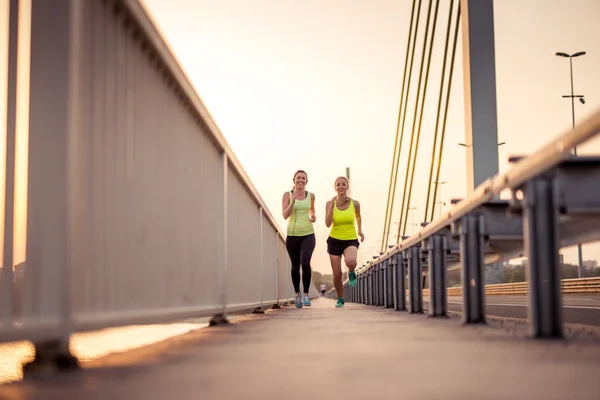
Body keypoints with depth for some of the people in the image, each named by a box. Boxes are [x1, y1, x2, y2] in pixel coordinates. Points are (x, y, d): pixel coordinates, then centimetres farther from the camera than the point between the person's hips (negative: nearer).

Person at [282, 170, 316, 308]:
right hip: (292, 235, 0)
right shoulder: (287, 195, 0)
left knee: (305, 262, -21)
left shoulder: (311, 196, 7)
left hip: (308, 235, 0)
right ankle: (297, 293, 31)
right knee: (295, 266, 11)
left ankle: (306, 294, -10)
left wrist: (313, 217, 5)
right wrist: (293, 201, -21)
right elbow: (285, 215, -8)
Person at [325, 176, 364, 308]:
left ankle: (351, 272, 3)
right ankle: (340, 299, 26)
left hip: (350, 240, -1)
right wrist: (332, 205, -21)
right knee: (337, 274, 0)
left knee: (350, 261, -34)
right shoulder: (330, 203, -6)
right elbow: (328, 224, -17)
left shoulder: (355, 203, -4)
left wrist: (360, 231, 15)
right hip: (334, 241, 1)